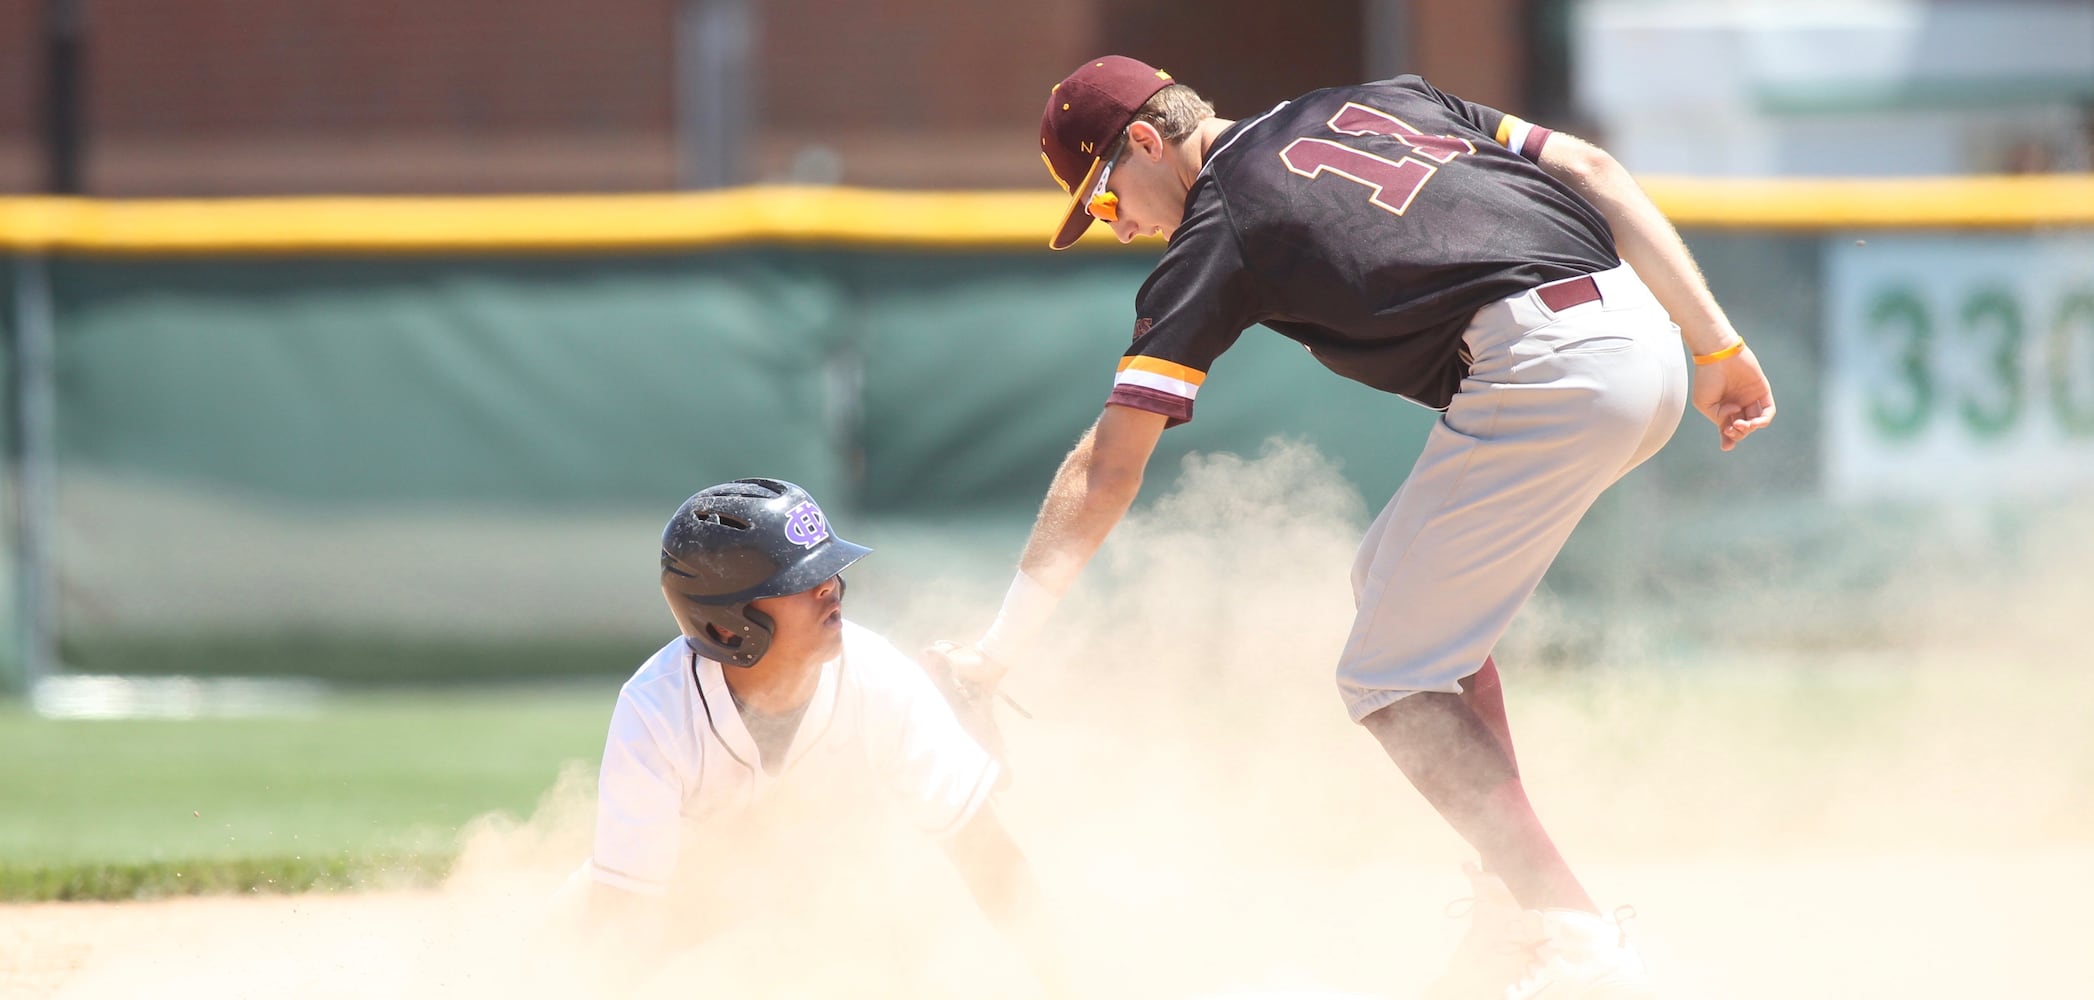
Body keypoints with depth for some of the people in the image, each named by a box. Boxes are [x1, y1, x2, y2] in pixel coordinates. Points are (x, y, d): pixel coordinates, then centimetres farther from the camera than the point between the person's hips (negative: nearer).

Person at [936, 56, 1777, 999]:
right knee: (1394, 574, 24)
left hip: (1545, 371, -8)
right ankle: (1521, 896, 17)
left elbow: (1105, 469, 2)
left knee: (1390, 681, 2)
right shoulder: (1377, 100, 25)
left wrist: (1003, 641, 3)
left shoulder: (1214, 234, 6)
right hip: (1649, 341, 8)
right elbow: (1595, 171, 17)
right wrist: (1717, 345, 16)